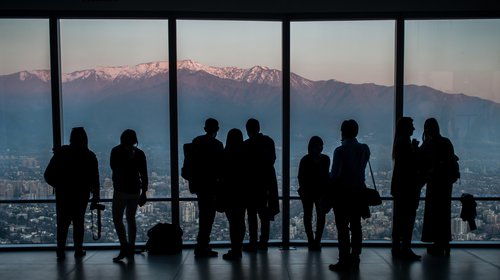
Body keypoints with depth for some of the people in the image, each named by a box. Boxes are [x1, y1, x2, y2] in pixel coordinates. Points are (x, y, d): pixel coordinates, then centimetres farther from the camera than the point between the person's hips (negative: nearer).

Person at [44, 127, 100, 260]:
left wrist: (59, 186, 10)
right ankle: (78, 250, 11)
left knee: (62, 223, 10)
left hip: (63, 194, 0)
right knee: (78, 222, 10)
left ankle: (60, 251, 8)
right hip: (82, 195, 0)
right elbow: (94, 179, -5)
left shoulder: (61, 153, -2)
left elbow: (48, 175, -4)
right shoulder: (90, 156, -4)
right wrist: (95, 195, 5)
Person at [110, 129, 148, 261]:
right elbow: (144, 175, 5)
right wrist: (144, 192, 10)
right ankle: (131, 248, 13)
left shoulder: (116, 151, -4)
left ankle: (124, 247, -12)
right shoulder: (139, 153, 5)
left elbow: (113, 167, 3)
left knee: (117, 219, 0)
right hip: (135, 190, 5)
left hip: (121, 190, -4)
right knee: (131, 219, 12)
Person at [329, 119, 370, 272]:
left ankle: (344, 262, 4)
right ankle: (355, 259, 19)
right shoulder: (364, 149, 1)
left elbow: (335, 174, -14)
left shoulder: (340, 150, -15)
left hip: (343, 192, -5)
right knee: (356, 226, 12)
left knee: (343, 228, 1)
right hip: (358, 190, 5)